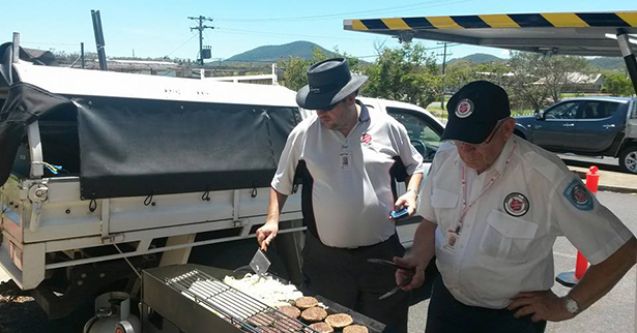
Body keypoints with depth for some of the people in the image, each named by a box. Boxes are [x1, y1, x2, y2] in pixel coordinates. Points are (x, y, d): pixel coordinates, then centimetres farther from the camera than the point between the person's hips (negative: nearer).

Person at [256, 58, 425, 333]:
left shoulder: (388, 127, -4)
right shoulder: (303, 133, -4)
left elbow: (415, 166, 11)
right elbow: (281, 182, 7)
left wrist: (412, 192, -8)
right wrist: (273, 220, -4)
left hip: (382, 254, 0)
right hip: (325, 258, 0)